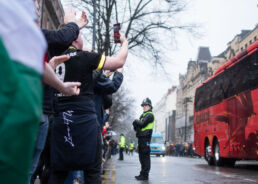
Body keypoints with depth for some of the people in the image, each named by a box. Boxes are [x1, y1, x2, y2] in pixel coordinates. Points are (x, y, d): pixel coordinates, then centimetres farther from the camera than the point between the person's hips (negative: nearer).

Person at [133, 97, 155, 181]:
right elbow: (136, 125, 19)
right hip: (141, 137, 10)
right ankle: (143, 174, 18)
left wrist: (136, 121, 0)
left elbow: (142, 123, -18)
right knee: (142, 156, 12)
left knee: (145, 156, -9)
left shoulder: (149, 115, -5)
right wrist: (136, 124, -3)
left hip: (145, 137, -10)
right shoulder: (143, 115, 24)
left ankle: (145, 175, -8)